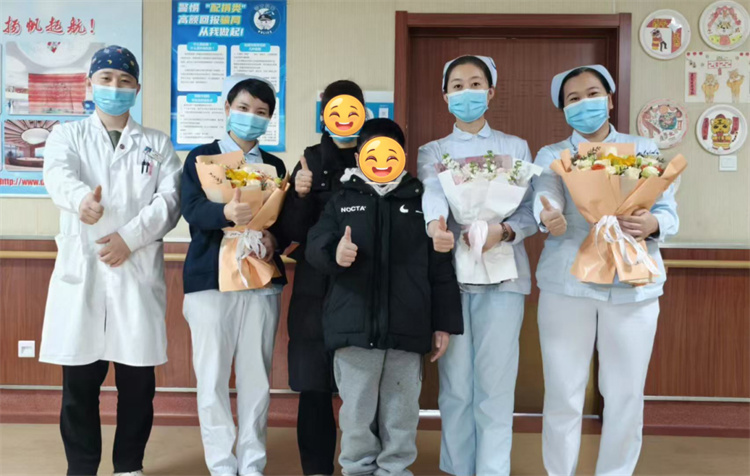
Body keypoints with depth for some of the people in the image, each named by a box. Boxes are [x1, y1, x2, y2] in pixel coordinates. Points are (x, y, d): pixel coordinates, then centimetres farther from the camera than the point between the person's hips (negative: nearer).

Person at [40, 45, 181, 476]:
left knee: (138, 381, 5)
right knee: (80, 382, 3)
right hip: (82, 271, 0)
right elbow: (58, 174, -11)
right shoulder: (68, 136, 12)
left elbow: (170, 200, 0)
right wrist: (81, 198, -35)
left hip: (138, 273, 0)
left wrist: (129, 237, -15)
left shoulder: (158, 144, 13)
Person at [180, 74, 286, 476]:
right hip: (210, 278, -2)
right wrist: (227, 213, -31)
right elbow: (192, 210, -11)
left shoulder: (274, 166, 14)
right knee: (212, 378, 0)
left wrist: (273, 239, -12)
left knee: (257, 377, 4)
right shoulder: (201, 157, 5)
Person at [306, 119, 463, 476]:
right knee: (357, 411, 7)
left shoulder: (421, 203, 9)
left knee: (401, 411, 9)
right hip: (355, 327, 0)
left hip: (406, 330, 1)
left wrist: (444, 323, 3)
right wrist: (334, 253, -24)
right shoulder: (342, 201, 9)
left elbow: (440, 269, 8)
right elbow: (313, 245, 1)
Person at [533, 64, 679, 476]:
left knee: (626, 395, 5)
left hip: (633, 284, 1)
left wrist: (653, 224, -16)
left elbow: (670, 211, 7)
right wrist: (548, 218, -35)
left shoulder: (645, 150, 13)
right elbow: (546, 197, -11)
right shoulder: (551, 156, 9)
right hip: (567, 284, -1)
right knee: (563, 393, 3)